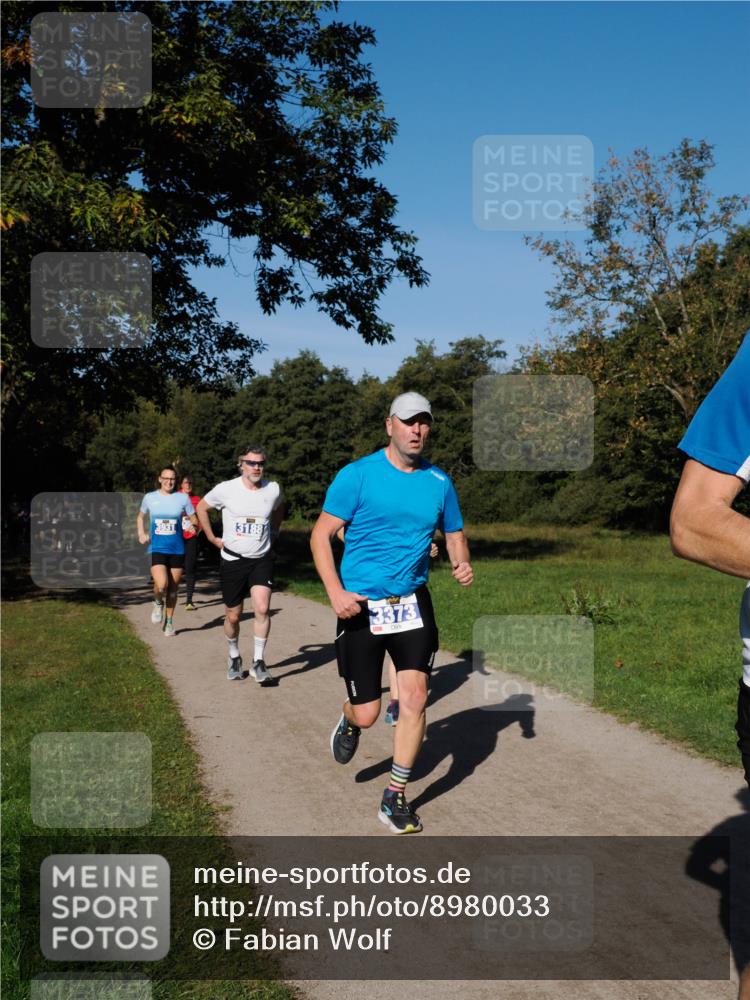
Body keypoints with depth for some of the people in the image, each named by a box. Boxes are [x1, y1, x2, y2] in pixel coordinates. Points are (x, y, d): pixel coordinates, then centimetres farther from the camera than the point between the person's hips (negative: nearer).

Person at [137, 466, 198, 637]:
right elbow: (140, 517, 20)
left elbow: (194, 520, 8)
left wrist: (193, 525, -14)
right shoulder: (150, 497, 3)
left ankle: (169, 621, 31)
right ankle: (158, 603, 14)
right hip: (157, 549, -1)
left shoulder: (183, 498, 0)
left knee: (173, 588, 10)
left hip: (177, 550, 1)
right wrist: (141, 534, 4)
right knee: (161, 585, -21)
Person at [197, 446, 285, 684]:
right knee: (233, 616, 9)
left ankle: (258, 663, -5)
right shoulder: (226, 489, -10)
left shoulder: (273, 490, -5)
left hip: (262, 559, 1)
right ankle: (234, 658, 34)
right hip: (233, 559, 0)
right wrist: (212, 538, 5)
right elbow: (202, 508, 7)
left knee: (262, 609, -18)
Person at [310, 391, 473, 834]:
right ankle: (349, 722, 40)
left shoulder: (439, 482, 4)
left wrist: (462, 564, -7)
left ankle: (395, 798, 8)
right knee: (367, 713, 0)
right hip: (360, 607, -3)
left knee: (415, 697, -8)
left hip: (412, 604, 3)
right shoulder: (357, 475, -8)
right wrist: (335, 591, -20)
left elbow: (455, 533, 16)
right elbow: (321, 535, -7)